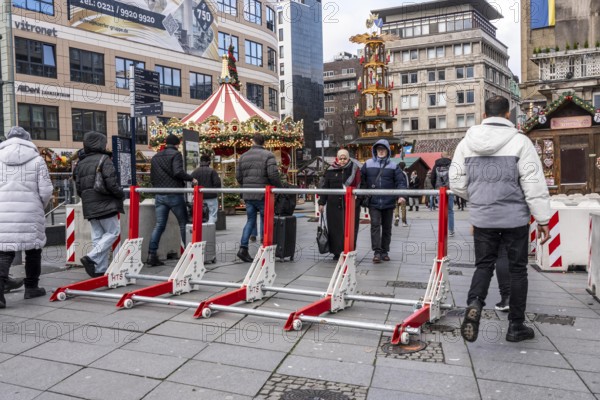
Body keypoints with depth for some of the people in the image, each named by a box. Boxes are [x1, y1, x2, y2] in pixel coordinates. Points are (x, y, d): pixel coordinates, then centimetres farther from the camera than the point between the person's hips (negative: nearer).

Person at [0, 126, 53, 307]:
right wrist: (40, 207, 15)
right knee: (33, 249, 14)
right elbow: (45, 191, -3)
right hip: (30, 213, -1)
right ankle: (31, 287, 24)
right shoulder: (36, 159, 0)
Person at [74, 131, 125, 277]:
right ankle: (91, 258, -12)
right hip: (105, 204, -7)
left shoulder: (81, 163, 13)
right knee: (113, 232, 1)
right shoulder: (104, 159, -8)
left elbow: (78, 188, 13)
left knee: (97, 236, 9)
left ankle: (100, 269, 9)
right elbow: (111, 183, -17)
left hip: (89, 206, 7)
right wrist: (121, 194, -2)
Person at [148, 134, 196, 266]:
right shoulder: (176, 154, -4)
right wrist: (191, 179, -7)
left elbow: (152, 177, 20)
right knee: (183, 223, 7)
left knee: (159, 225, 5)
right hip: (174, 194, -6)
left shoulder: (155, 157, 17)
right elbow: (178, 172, -19)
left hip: (159, 195, 6)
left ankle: (152, 255, -1)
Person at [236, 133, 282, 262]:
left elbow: (238, 176, 10)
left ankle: (243, 247, 2)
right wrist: (279, 186, -2)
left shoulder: (243, 156, 10)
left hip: (248, 195, 5)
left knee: (250, 220, 12)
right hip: (263, 195, -4)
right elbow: (273, 174, -17)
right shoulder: (268, 155, -6)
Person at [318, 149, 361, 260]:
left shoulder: (354, 169, 2)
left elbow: (359, 186, 2)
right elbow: (324, 187, 10)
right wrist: (322, 202, 7)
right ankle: (336, 251, 14)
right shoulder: (331, 170, 7)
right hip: (334, 205, 2)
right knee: (334, 228, 4)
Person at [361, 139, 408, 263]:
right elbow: (361, 180, 6)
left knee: (387, 227, 9)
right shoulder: (368, 164, 5)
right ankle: (377, 252, -6)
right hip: (373, 202, -1)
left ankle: (385, 251, 20)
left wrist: (401, 195, -16)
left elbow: (401, 181, -3)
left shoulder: (393, 166, 4)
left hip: (389, 202, 1)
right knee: (375, 225, -10)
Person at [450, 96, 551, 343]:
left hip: (482, 218, 3)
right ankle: (516, 326, 20)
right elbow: (534, 184, -10)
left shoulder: (467, 143, 2)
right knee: (517, 269, 11)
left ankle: (473, 304, -11)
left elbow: (457, 183, 4)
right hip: (515, 218, -2)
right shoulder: (520, 141, -8)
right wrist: (542, 219, -2)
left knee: (483, 264, 15)